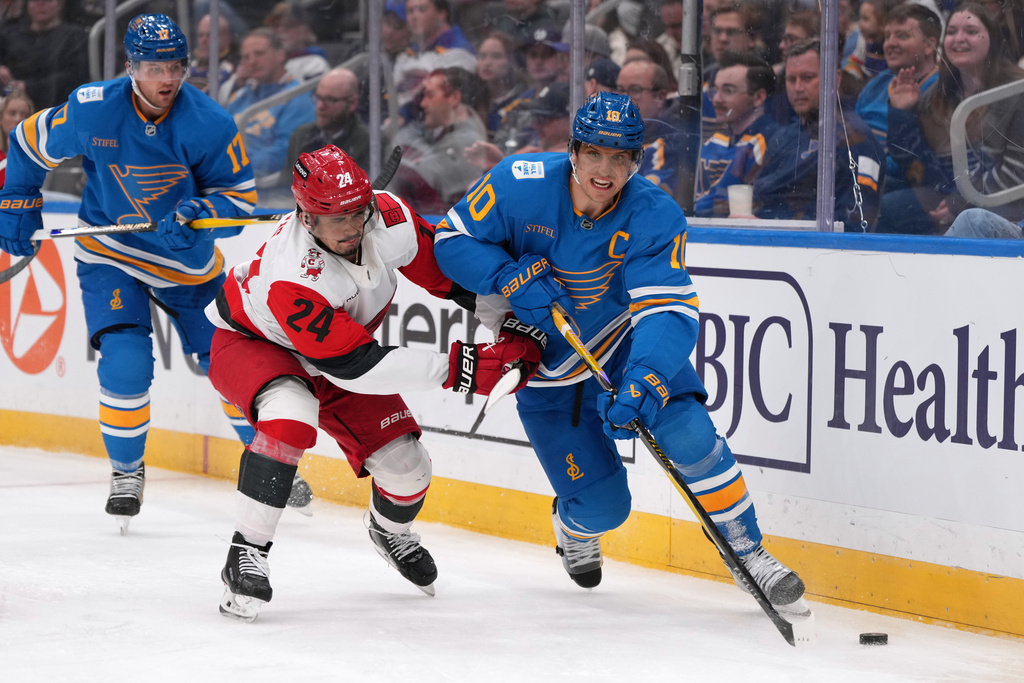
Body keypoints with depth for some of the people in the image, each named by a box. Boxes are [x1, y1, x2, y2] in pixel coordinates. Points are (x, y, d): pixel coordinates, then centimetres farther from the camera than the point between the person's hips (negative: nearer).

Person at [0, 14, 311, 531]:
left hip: (189, 260, 1)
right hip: (109, 255, -1)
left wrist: (198, 215, -31)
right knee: (125, 364, -19)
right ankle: (126, 471, 4)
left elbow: (240, 197, -13)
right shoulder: (90, 111, -20)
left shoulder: (208, 124, -21)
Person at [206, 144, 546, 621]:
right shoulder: (291, 280, -41)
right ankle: (245, 556, -29)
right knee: (290, 416, -38)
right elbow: (355, 366, -40)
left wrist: (512, 327, -16)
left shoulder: (389, 218, -27)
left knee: (407, 468, 1)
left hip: (335, 357, 6)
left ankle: (391, 530, 38)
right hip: (249, 344, -6)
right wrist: (458, 369, -42)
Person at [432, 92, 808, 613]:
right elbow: (451, 240, -12)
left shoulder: (655, 217, -23)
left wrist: (642, 383, -48)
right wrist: (514, 278, -29)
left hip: (626, 342, 0)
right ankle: (573, 525, 36)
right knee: (602, 506, -4)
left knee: (687, 433, -24)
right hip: (548, 370, 0)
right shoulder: (521, 185, -23)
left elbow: (669, 312, -32)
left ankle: (749, 552, -4)